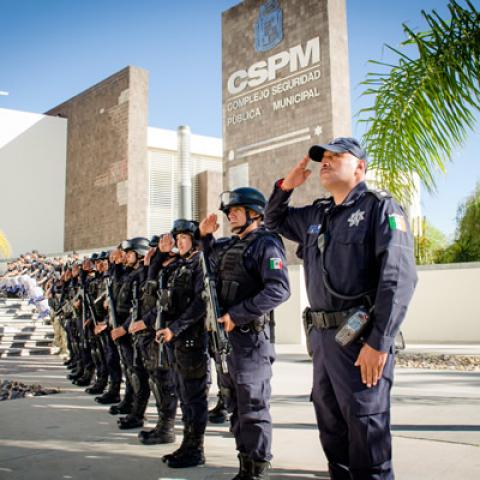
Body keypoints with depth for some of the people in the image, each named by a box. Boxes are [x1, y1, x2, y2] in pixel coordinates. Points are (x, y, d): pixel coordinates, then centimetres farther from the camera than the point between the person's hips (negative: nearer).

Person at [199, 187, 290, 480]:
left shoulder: (266, 244, -9)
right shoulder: (229, 246, 15)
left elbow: (279, 290, -22)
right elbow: (210, 263, 35)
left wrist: (237, 314, -22)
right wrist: (205, 236, 17)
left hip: (251, 336, -8)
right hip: (225, 335, 9)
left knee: (253, 408, -2)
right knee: (236, 406, 15)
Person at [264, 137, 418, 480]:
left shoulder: (381, 207, -5)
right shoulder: (314, 216, 15)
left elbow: (399, 278, -15)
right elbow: (274, 220, 32)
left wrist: (379, 342, -22)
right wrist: (286, 186, 12)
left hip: (360, 337, -7)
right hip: (321, 335, 7)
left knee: (366, 426, -1)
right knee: (331, 424, 16)